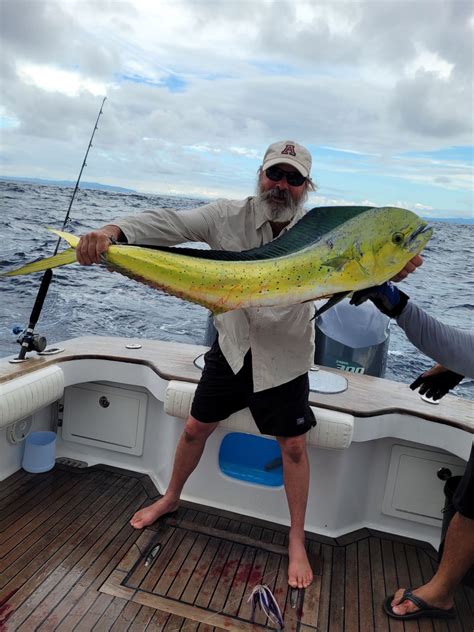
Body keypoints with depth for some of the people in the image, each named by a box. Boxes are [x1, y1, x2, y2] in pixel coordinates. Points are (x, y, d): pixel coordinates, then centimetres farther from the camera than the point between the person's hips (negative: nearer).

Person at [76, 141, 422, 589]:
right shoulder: (229, 216, -12)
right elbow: (170, 223, -21)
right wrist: (113, 231, -39)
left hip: (284, 356, -1)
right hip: (231, 346, 2)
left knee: (293, 446, 5)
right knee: (196, 428, 14)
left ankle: (297, 542, 27)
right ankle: (171, 499, 42)